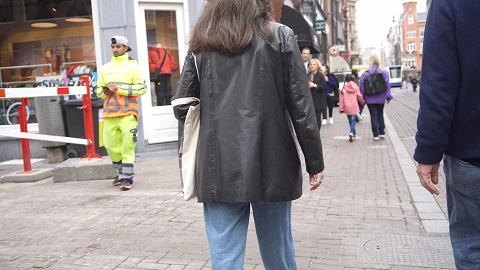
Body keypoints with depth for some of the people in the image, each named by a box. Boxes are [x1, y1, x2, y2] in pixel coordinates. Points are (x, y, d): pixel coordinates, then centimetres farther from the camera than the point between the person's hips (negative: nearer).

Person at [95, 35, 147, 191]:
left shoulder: (133, 66, 3)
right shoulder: (105, 68, 16)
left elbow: (141, 88, -5)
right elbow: (98, 89, 20)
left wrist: (120, 88, -13)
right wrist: (104, 91, -3)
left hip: (127, 112, -5)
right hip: (109, 113, 5)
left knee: (127, 146, -8)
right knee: (111, 145, 7)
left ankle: (127, 177, -4)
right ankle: (121, 172, 26)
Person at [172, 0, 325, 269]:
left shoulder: (202, 43, 7)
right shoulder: (280, 36, 2)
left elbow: (182, 107, 5)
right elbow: (301, 106, -3)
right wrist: (315, 161, 3)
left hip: (219, 167, 1)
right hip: (270, 164, -1)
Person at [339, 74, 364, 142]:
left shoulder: (343, 88, -3)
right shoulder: (355, 87, -2)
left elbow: (341, 99, -4)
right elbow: (359, 96, 4)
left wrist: (341, 108, 1)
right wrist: (363, 102, 23)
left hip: (347, 107, 1)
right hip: (354, 107, -1)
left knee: (350, 120, 15)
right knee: (353, 120, 1)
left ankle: (354, 133, 25)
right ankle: (351, 132, -20)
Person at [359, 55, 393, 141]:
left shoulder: (364, 74, -4)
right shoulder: (383, 73, -3)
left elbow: (362, 88, -2)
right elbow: (387, 85, -4)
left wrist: (362, 98, 5)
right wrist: (388, 96, 2)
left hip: (370, 99, -1)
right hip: (380, 99, 1)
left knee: (373, 116, 3)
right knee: (380, 114, 17)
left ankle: (376, 134, 0)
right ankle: (382, 133, 18)